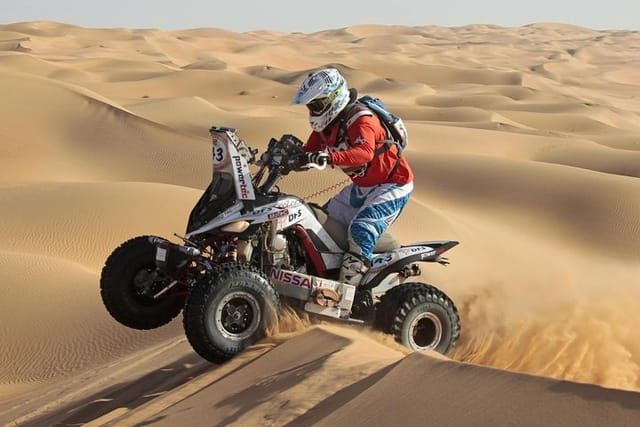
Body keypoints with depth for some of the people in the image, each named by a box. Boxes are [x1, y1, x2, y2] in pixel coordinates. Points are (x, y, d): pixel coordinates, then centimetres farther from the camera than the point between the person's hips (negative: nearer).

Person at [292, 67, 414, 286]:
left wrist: (330, 157, -58)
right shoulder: (326, 123, 3)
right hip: (362, 186, 10)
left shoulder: (360, 120, -26)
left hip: (392, 184, -10)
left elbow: (365, 152, -44)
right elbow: (309, 153, 7)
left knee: (361, 231, -26)